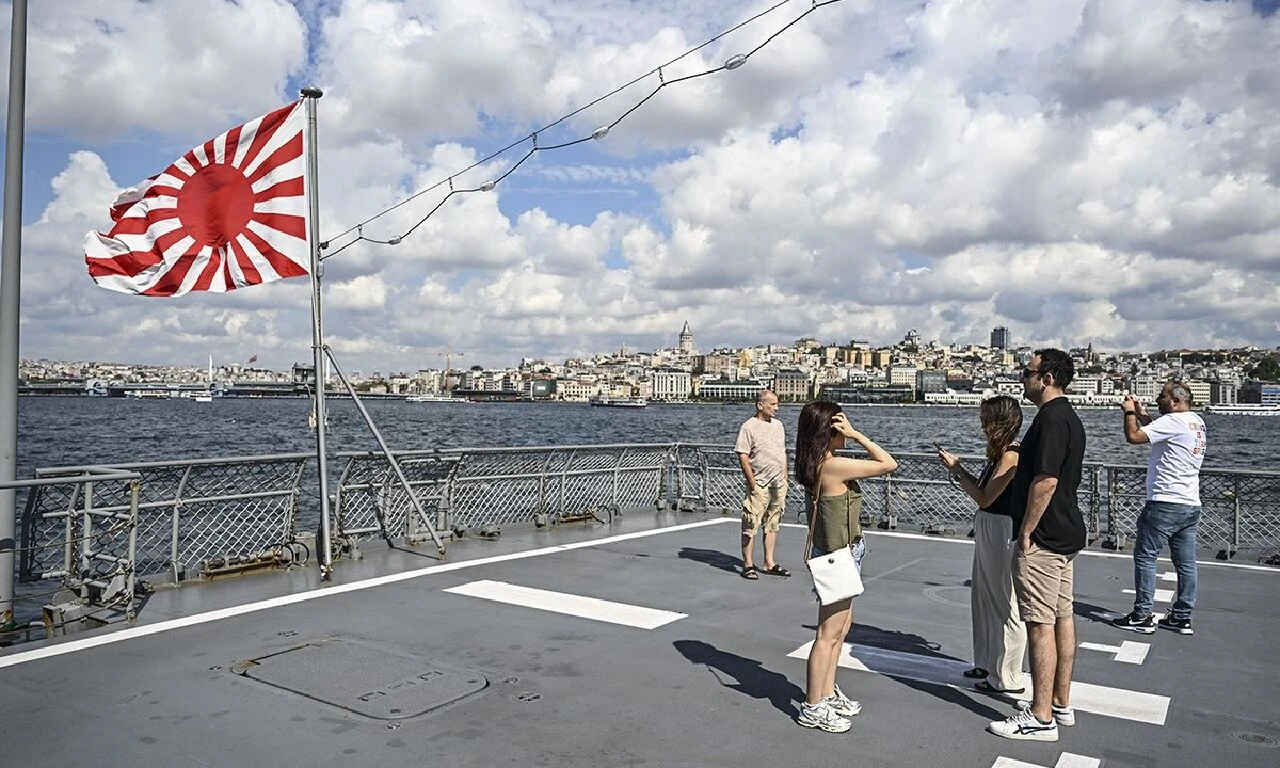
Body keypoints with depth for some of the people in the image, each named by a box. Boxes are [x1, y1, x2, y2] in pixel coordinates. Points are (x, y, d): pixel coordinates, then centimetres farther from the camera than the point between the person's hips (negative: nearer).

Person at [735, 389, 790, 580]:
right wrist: (753, 483, -15)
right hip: (759, 485, -7)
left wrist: (785, 480, 14)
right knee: (751, 525, -3)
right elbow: (743, 457, -12)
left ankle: (769, 563, 21)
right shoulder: (749, 426, -8)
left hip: (778, 485, 7)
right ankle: (748, 565, 5)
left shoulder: (778, 424, 13)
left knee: (772, 525, 12)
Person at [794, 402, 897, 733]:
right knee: (828, 634, 1)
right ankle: (812, 708, 12)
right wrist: (856, 434, -17)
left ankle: (827, 694, 34)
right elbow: (889, 464, -18)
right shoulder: (834, 466, -24)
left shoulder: (814, 465, 4)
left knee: (841, 627, 21)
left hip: (837, 553, 10)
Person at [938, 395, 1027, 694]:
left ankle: (1007, 678, 12)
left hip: (1002, 532, -10)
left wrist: (956, 470, -11)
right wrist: (957, 468, 6)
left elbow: (984, 498, -20)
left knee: (1005, 605, 1)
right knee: (986, 599, 19)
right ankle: (988, 664, 33)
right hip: (988, 530, 10)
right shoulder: (999, 453, 10)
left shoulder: (1011, 456, -19)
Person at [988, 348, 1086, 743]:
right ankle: (1061, 705, 25)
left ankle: (1041, 718, 2)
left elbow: (1045, 481, -25)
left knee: (1040, 624, -5)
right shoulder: (1069, 416, 15)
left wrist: (1025, 534, -18)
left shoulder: (1051, 419, -18)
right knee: (1063, 618, 15)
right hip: (1067, 533, 11)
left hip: (1043, 538, -11)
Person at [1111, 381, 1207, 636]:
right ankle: (1182, 617, 18)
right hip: (1191, 505, 9)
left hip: (1165, 504, -9)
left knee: (1145, 557, -1)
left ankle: (1142, 616, 2)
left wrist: (1130, 412, -5)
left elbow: (1134, 436, -20)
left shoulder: (1173, 421, -15)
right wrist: (1140, 412, 18)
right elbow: (1156, 432, 24)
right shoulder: (1197, 422, 14)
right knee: (1186, 563, 11)